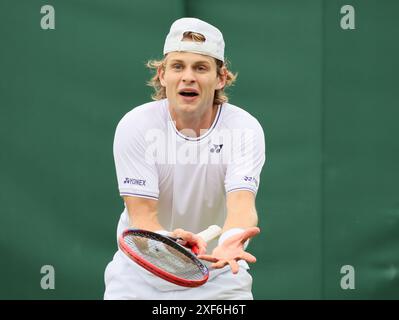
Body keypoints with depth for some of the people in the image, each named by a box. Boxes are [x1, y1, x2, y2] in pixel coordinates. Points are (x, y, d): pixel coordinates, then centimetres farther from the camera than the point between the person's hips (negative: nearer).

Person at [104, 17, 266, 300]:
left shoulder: (244, 128, -13)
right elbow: (141, 213, -20)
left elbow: (242, 203, -26)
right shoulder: (136, 126, -13)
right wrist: (167, 241, -42)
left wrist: (230, 241, -48)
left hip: (219, 277, 0)